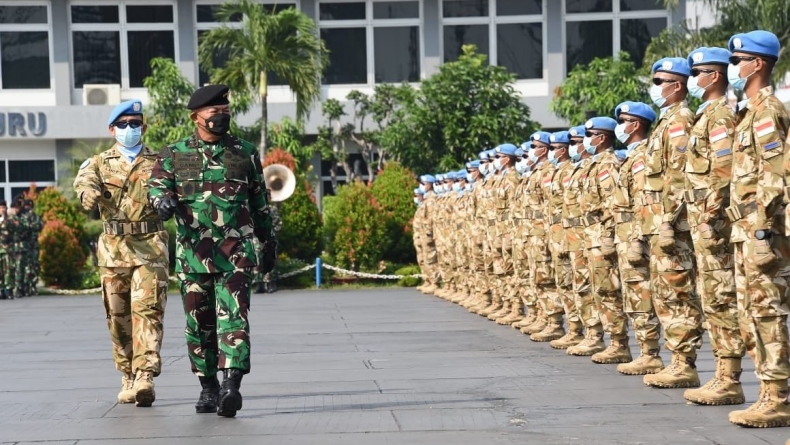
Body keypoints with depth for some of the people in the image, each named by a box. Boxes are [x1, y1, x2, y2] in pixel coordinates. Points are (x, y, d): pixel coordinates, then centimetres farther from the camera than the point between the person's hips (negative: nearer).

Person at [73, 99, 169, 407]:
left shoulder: (158, 162, 11)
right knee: (118, 316, 6)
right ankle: (128, 378, 17)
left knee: (147, 310, -12)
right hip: (113, 248, 2)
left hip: (150, 246, -2)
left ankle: (145, 376, -20)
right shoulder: (100, 163, 11)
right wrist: (88, 192, -35)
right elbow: (85, 179, -10)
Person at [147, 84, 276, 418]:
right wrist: (164, 200, -24)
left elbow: (260, 203, 16)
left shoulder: (245, 152, 11)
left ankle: (231, 386, -22)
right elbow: (156, 186, 0)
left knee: (234, 318, -13)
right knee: (199, 324, 7)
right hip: (193, 253, 1)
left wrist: (269, 243, 18)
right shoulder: (173, 155, 9)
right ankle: (208, 388, 20)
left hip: (236, 253, -1)